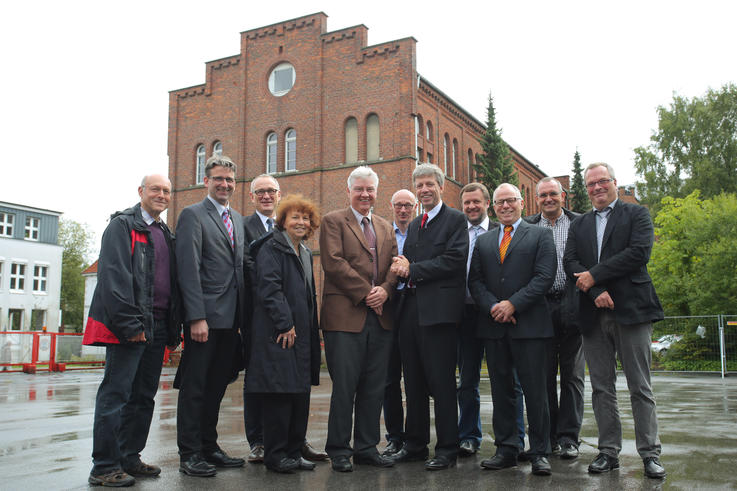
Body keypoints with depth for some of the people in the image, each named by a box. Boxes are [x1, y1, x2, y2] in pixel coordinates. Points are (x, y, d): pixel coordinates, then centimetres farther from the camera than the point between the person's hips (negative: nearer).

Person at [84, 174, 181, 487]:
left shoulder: (166, 235, 20)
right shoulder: (122, 225, -2)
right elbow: (114, 275, -13)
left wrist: (174, 330, 13)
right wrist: (129, 323, -20)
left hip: (157, 328, 8)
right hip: (129, 327, -8)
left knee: (143, 396, 12)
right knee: (116, 394, -4)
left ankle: (129, 458, 21)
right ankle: (105, 467, 3)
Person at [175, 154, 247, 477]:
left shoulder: (238, 219, 18)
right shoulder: (192, 215, -4)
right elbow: (188, 269, -13)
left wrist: (243, 315, 10)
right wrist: (197, 317, -20)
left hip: (230, 317, 7)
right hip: (205, 316, -7)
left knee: (216, 386, 14)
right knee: (194, 387, 1)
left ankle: (209, 447, 24)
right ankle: (189, 454, 11)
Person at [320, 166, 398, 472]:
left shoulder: (386, 228, 20)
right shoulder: (333, 221, 2)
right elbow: (334, 263, -9)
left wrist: (385, 290, -8)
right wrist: (366, 293, -13)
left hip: (380, 317, 6)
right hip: (345, 316, -5)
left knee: (374, 387, 9)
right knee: (344, 387, -2)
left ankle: (367, 447, 20)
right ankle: (339, 451, 11)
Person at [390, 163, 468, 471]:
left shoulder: (456, 220, -1)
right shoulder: (413, 225, 22)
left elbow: (454, 260, -14)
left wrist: (413, 269, -12)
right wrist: (401, 267, -5)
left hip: (438, 310, -7)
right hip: (411, 309, 7)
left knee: (442, 383, -3)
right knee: (414, 383, 12)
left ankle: (447, 449, 7)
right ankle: (415, 444, 23)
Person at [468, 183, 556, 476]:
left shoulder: (540, 235, 6)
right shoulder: (483, 241, 17)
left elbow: (545, 276, -6)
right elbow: (475, 281, 10)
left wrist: (513, 304, -14)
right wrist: (492, 307, -8)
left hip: (529, 324, -3)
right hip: (494, 326, 4)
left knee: (535, 391, -1)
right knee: (501, 391, 8)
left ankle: (539, 452, 9)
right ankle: (506, 450, 16)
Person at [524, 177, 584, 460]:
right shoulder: (527, 227, 10)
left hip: (571, 306, -1)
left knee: (572, 375, 4)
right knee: (544, 375, 6)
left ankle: (568, 438, 12)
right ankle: (547, 436, 16)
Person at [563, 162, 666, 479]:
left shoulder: (636, 214, 7)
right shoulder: (578, 226, 18)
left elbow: (639, 253, -9)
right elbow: (570, 262, 4)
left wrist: (594, 275, -10)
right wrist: (597, 292, -12)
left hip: (631, 310, -3)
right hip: (594, 315, 4)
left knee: (640, 387, 0)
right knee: (601, 388, 6)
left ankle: (650, 453, 8)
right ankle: (609, 451, 14)